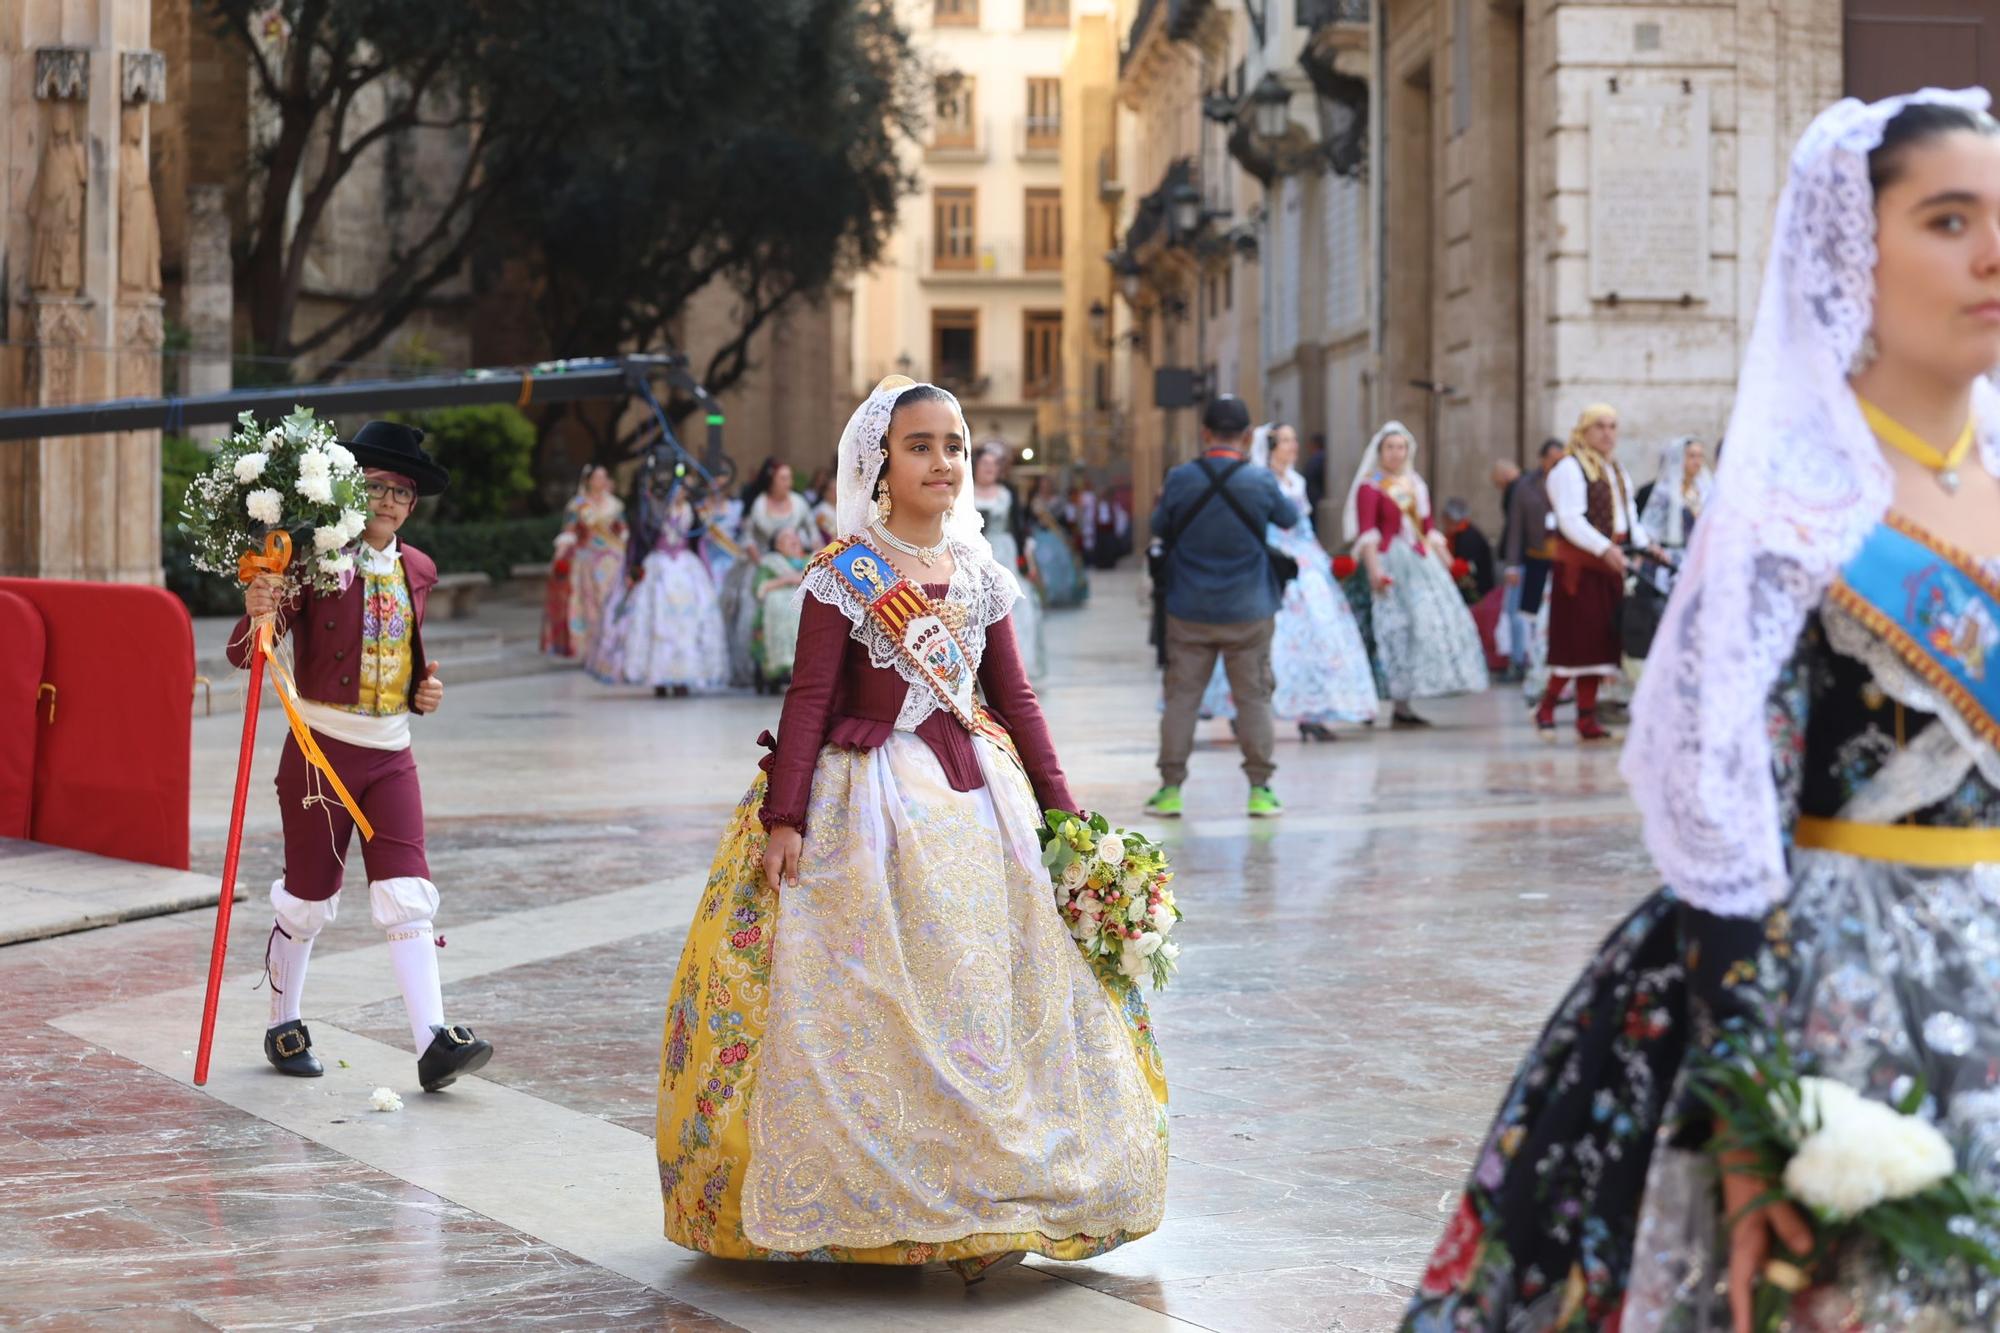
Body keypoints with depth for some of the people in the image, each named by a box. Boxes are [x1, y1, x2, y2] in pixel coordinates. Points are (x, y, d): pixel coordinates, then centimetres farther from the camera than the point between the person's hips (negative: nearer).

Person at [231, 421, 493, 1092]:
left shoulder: (417, 570, 9)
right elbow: (244, 654, -13)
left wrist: (426, 688, 4)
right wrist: (257, 613, -35)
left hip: (391, 754, 4)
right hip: (321, 750, -4)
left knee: (407, 896, -7)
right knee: (308, 897, 7)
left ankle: (433, 1043, -14)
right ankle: (284, 1028, 27)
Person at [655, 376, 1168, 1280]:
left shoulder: (978, 574, 9)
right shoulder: (845, 572, -6)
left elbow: (1014, 698, 13)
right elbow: (810, 697, -9)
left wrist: (1061, 808, 10)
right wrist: (784, 818, -15)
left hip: (976, 796, 5)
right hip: (872, 802, -5)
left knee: (990, 995, 4)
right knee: (891, 1009, -3)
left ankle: (979, 1208, 13)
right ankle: (888, 1201, 7)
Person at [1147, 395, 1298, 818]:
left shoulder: (1180, 480, -8)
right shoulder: (1261, 481, -9)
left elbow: (1159, 529, 7)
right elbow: (1289, 518, 10)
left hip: (1189, 612, 1)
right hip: (1248, 612, -1)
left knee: (1181, 696, 7)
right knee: (1253, 697, 7)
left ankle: (1171, 787, 7)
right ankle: (1260, 789, 7)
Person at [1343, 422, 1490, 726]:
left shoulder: (1415, 486, 18)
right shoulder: (1370, 487, -3)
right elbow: (1366, 532, -12)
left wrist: (1445, 561, 13)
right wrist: (1374, 569, -21)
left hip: (1422, 562, 7)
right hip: (1391, 563, -7)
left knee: (1437, 621, 1)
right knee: (1399, 629, -9)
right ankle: (1400, 706, -7)